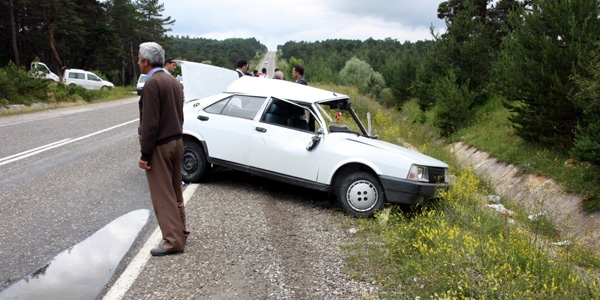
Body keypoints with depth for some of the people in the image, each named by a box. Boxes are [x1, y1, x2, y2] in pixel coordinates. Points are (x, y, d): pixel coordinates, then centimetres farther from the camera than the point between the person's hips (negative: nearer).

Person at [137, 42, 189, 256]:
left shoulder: (152, 83, -17)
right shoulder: (173, 81, 10)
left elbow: (150, 122, -20)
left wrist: (145, 154, -16)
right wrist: (175, 137, 17)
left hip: (159, 146, -9)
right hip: (176, 141, 9)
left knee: (163, 196, -1)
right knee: (175, 192, 18)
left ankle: (174, 241, 2)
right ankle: (180, 232, 28)